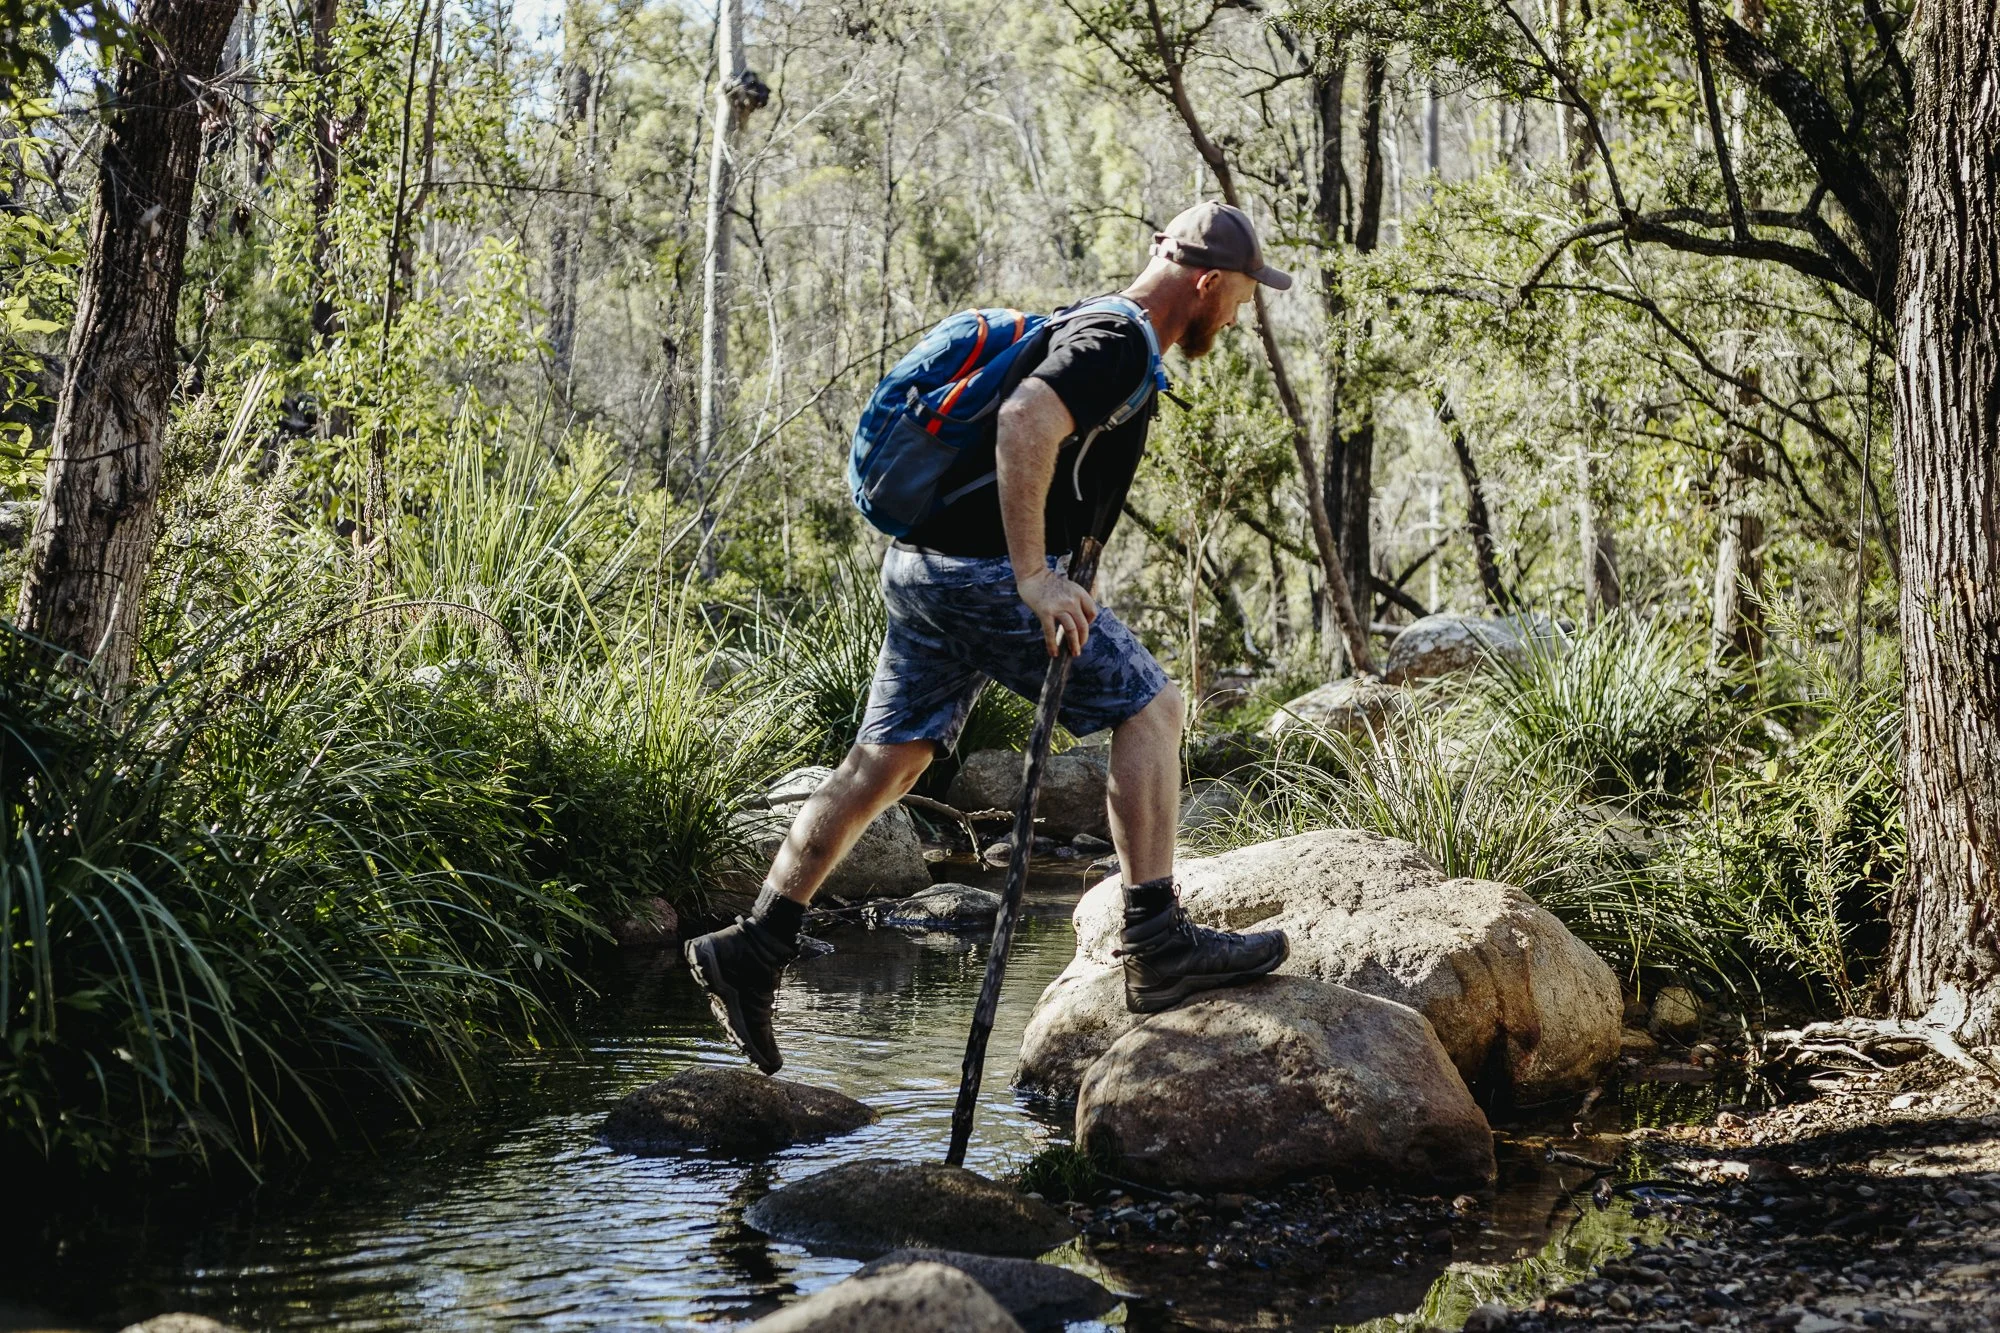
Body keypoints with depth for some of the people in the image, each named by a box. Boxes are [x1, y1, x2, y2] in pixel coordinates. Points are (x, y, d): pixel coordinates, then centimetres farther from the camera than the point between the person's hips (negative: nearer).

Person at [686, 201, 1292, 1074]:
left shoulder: (1096, 331, 22)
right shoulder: (1119, 343, -11)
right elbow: (1025, 422, -28)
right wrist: (1033, 579, -28)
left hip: (923, 567, 10)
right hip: (985, 570, -10)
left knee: (886, 762, 9)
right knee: (1148, 707, -2)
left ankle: (753, 946, 9)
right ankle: (1157, 947, -3)